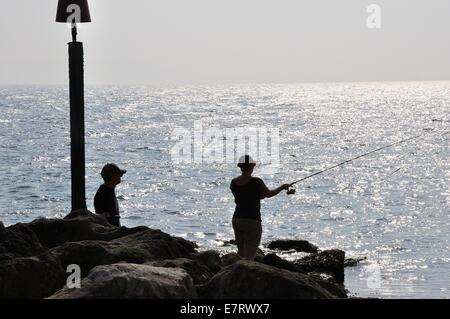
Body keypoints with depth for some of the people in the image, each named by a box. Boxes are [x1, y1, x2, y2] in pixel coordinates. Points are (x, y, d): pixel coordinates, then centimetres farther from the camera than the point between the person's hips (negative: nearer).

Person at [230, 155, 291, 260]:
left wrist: (260, 196, 23)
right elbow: (268, 194, 2)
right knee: (249, 257, -5)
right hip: (252, 221, -6)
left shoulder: (234, 183, 4)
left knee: (241, 253, 20)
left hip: (237, 220, 6)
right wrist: (283, 187, 19)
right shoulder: (256, 182, -14)